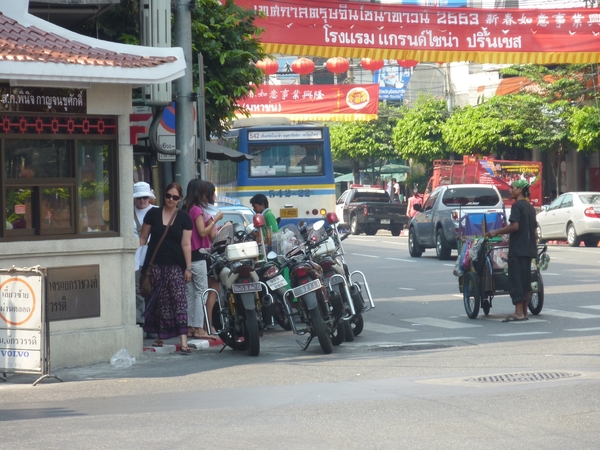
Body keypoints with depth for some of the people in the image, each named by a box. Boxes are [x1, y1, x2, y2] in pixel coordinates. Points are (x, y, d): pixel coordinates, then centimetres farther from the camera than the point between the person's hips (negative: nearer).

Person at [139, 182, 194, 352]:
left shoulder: (184, 218, 5)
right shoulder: (153, 214, 7)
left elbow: (186, 244, 1)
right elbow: (143, 238, 10)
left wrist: (188, 267, -5)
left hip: (176, 265, -1)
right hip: (156, 265, 1)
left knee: (179, 299, -12)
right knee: (161, 301, 4)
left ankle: (183, 339, -19)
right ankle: (160, 336, 15)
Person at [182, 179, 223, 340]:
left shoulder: (185, 209, 13)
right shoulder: (197, 210, -12)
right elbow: (202, 232, -16)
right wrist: (215, 220, -11)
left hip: (187, 255, 9)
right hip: (198, 256, -9)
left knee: (190, 293, 11)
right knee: (201, 292, -7)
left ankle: (190, 327, 13)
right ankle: (199, 328, -10)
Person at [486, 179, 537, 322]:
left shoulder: (517, 206, -11)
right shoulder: (530, 207, 16)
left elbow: (515, 226, -21)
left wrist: (496, 232, -12)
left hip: (518, 249, -9)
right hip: (529, 248, 9)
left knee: (515, 280, -8)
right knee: (526, 280, 10)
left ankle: (518, 312, -11)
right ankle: (524, 311, 11)